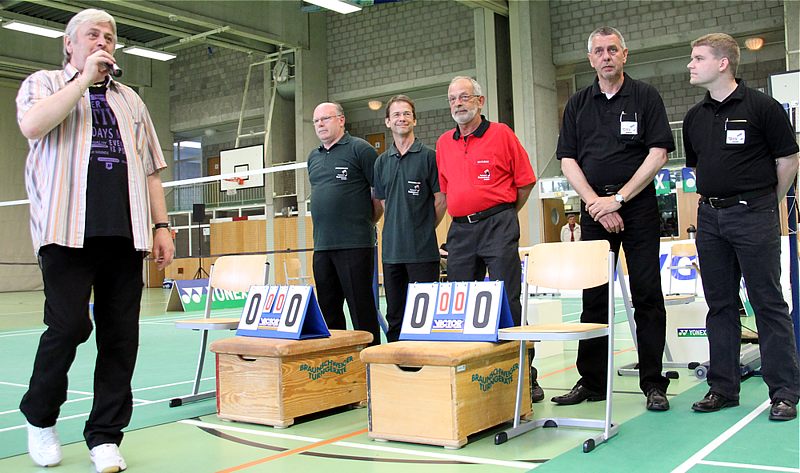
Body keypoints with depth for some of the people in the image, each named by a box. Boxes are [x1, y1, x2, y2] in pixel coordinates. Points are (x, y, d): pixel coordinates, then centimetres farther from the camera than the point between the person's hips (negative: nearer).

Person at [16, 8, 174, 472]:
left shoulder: (130, 99, 24)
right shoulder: (43, 83, 12)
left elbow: (150, 169, 21)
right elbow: (32, 125, -11)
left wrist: (162, 227, 12)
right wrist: (85, 78, -7)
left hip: (124, 235, 4)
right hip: (68, 230, -4)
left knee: (121, 336, 0)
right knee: (69, 325, -11)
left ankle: (105, 435, 12)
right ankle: (40, 418, 15)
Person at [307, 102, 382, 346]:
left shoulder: (360, 149, -3)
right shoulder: (313, 157, 18)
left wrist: (363, 224, 3)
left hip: (355, 244, -7)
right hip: (321, 245, 7)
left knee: (362, 309, -4)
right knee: (328, 310, 12)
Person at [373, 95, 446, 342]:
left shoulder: (428, 156, -2)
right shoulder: (381, 162, 12)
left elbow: (441, 201, -1)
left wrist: (424, 229, 5)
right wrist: (398, 229, 12)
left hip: (422, 250, -5)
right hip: (392, 250, 5)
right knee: (394, 317, 11)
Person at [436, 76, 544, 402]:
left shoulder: (501, 134, 0)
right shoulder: (443, 143, 13)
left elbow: (525, 181, 3)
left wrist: (501, 216, 8)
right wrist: (464, 215, 16)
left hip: (497, 225, -5)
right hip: (459, 229, 5)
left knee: (508, 302, -6)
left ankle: (525, 377, 2)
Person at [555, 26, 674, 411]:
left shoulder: (645, 97, 4)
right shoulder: (577, 104, 12)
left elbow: (658, 154, -4)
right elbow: (567, 160, 6)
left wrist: (618, 198, -10)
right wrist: (596, 204, -7)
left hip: (639, 206, -2)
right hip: (594, 207, 3)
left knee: (647, 296, -1)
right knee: (593, 298, 5)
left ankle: (653, 383, 7)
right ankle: (591, 382, 13)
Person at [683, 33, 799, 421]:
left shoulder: (762, 107, -6)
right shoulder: (695, 118, 11)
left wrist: (765, 204, 6)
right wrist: (711, 201, 16)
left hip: (753, 214, -6)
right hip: (710, 217, 6)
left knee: (768, 302, -3)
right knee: (720, 304, 9)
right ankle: (723, 387, 17)